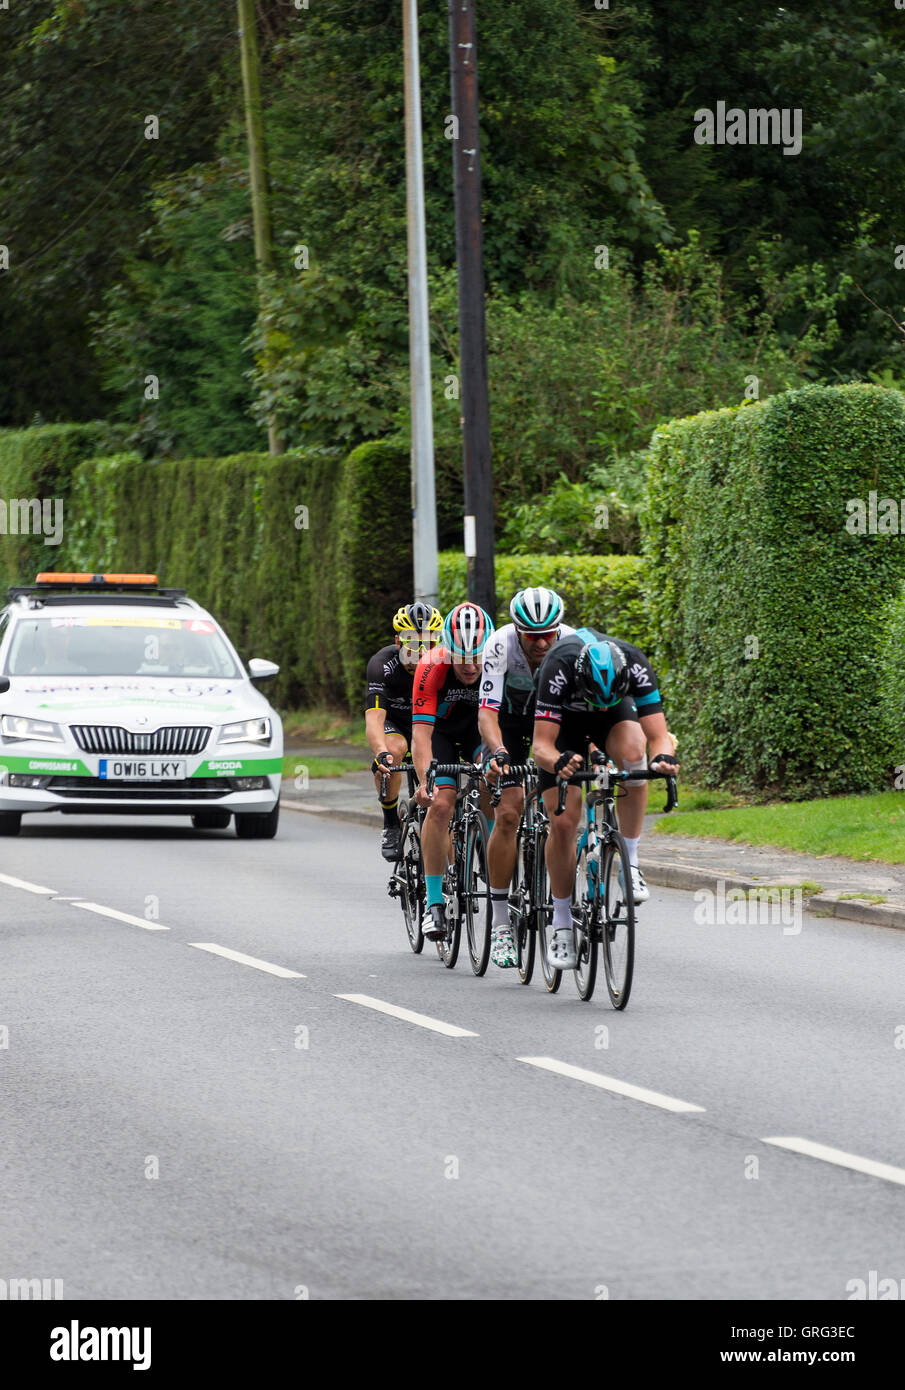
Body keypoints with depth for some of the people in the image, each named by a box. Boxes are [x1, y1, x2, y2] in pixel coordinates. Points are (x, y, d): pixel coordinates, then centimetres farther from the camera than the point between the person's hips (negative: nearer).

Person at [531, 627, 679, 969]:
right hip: (565, 721, -1)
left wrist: (663, 757, -57)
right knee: (564, 822, -13)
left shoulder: (634, 664, -35)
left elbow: (658, 735, -34)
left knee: (633, 752, -35)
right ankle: (562, 924, 3)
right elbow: (541, 746, -40)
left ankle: (630, 861, -20)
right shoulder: (559, 668, -40)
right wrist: (559, 762, -62)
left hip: (616, 719, 1)